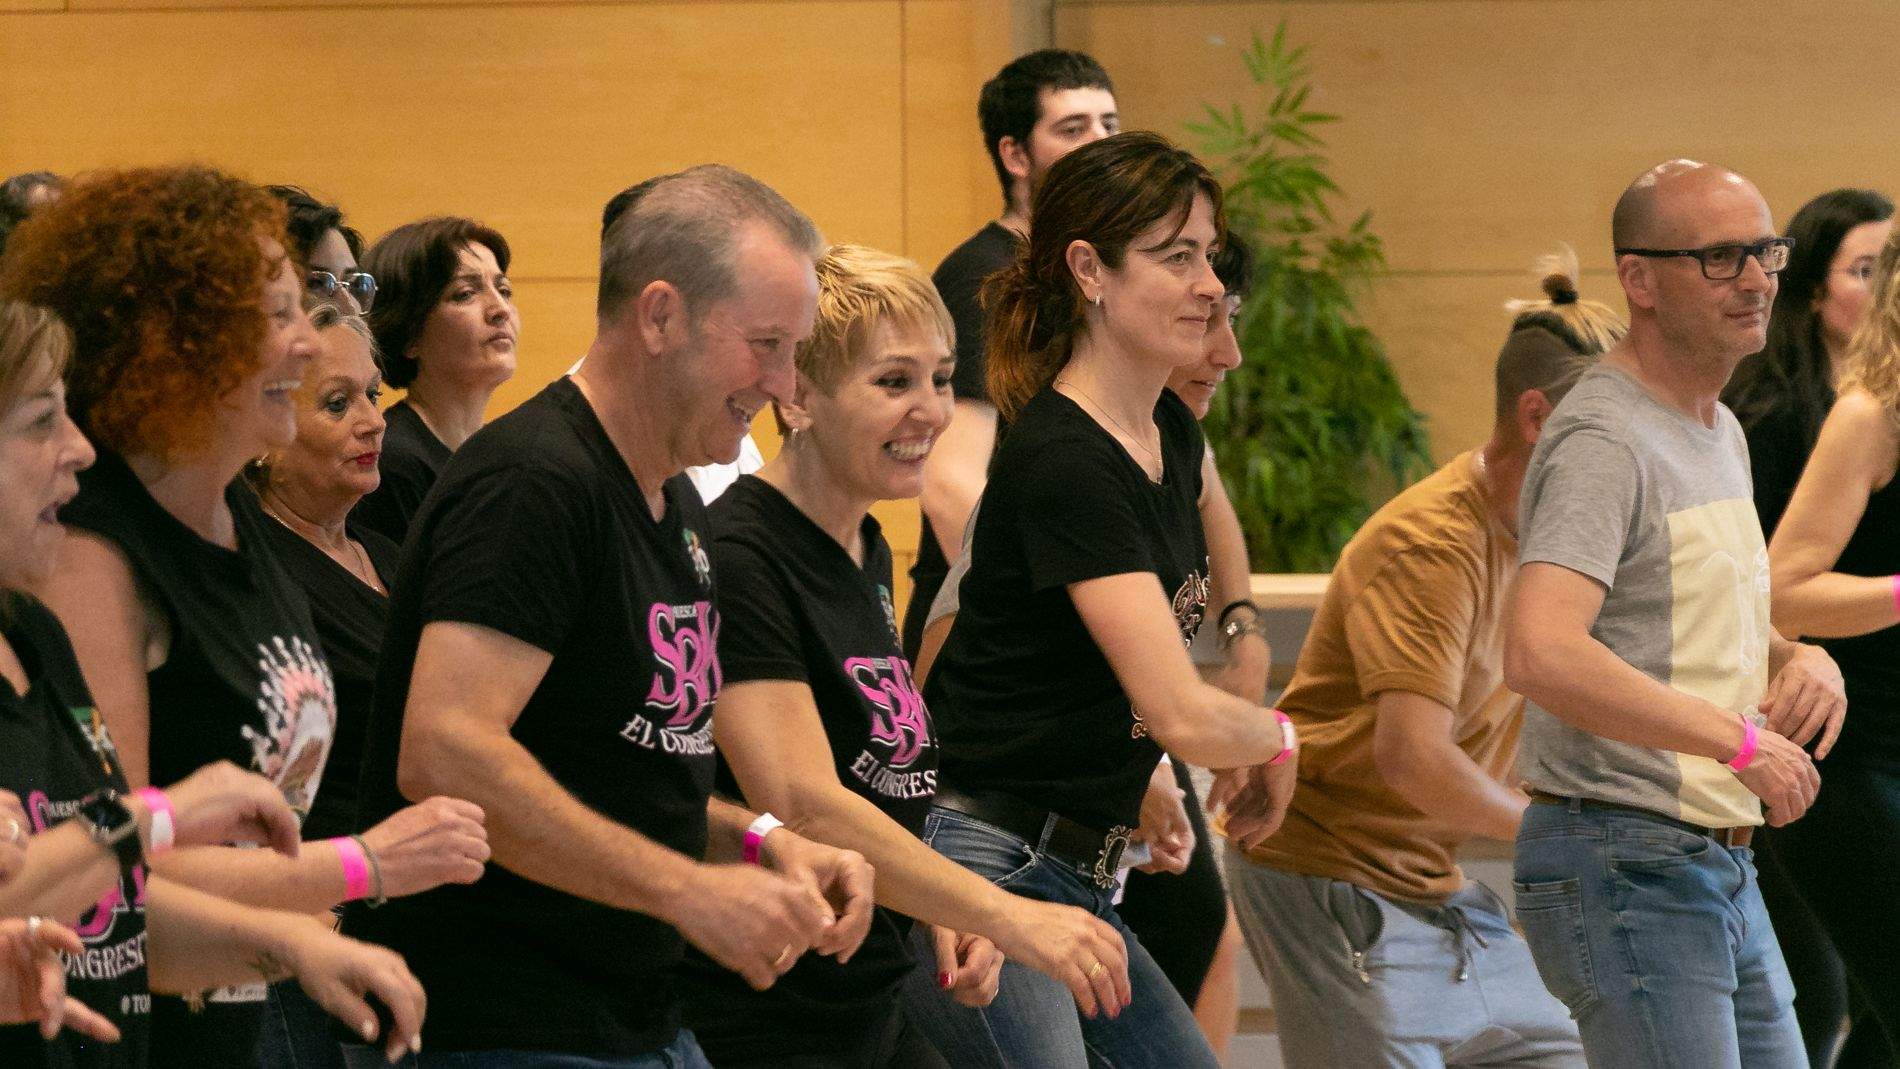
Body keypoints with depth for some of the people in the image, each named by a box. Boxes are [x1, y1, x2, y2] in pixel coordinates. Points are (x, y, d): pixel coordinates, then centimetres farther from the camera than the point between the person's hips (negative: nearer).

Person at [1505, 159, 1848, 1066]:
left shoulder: (1718, 431, 17)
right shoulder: (1604, 440, -16)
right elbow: (1540, 654, -31)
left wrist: (1800, 660, 5)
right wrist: (1741, 741, -26)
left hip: (1721, 870, 10)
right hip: (1622, 868, -10)